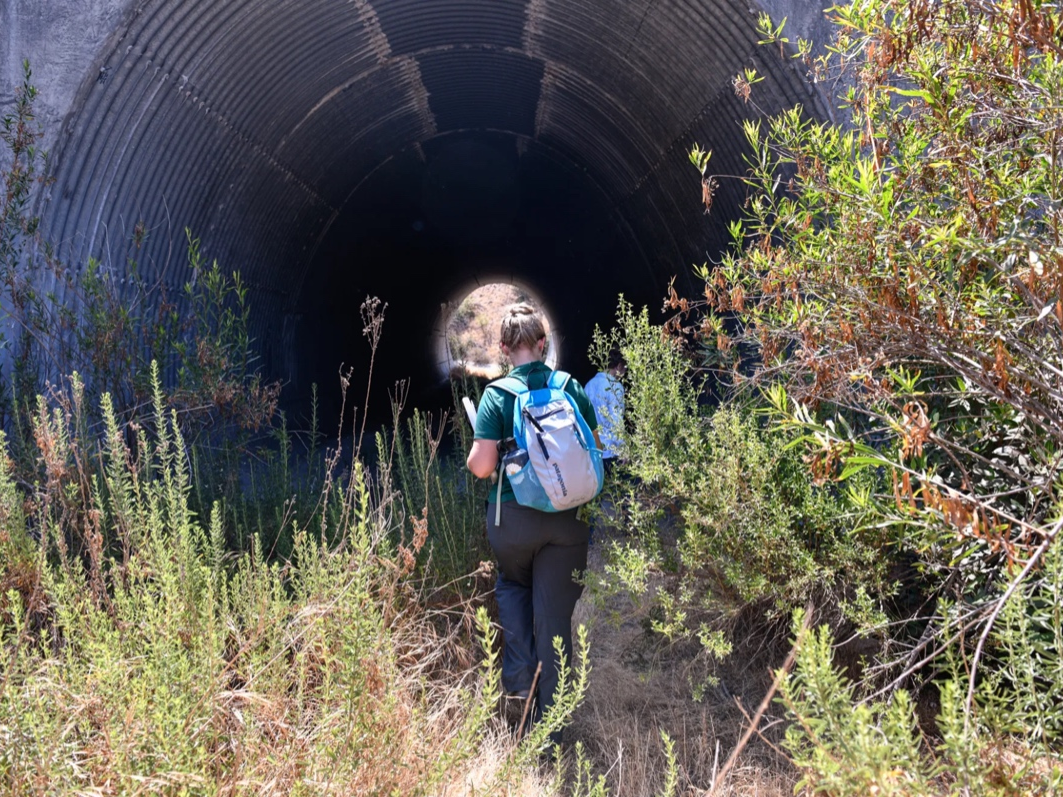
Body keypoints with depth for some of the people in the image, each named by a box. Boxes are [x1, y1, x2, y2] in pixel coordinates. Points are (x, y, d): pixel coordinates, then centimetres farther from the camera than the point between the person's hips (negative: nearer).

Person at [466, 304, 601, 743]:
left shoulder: (497, 395, -9)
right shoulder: (572, 388, -1)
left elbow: (481, 466, -14)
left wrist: (475, 455, 8)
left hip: (512, 517, -1)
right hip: (567, 520, 2)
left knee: (512, 585, 29)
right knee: (555, 616, 9)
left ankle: (519, 674, 14)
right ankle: (550, 719, 16)